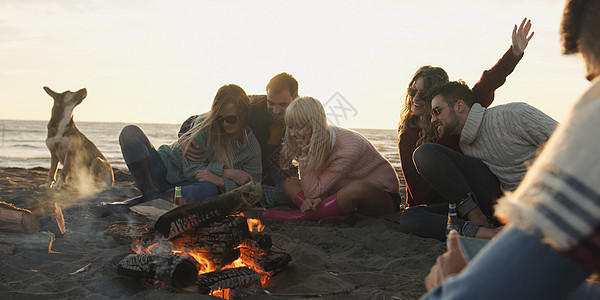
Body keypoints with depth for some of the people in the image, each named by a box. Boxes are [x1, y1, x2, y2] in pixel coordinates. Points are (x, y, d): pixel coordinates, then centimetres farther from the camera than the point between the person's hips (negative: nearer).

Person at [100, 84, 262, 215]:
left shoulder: (252, 148, -6)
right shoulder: (206, 124, -10)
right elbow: (192, 168, -15)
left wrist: (220, 181, -26)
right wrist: (229, 173, -20)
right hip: (165, 167, 2)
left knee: (210, 189, -41)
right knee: (130, 132, -21)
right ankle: (151, 195, -24)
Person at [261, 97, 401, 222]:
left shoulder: (347, 149, -30)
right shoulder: (312, 142, -8)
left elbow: (315, 191, -25)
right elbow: (312, 190, -9)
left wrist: (305, 156, -30)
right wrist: (314, 199, -31)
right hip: (347, 193, 7)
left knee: (358, 187, -43)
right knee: (289, 183, -4)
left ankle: (299, 216, -26)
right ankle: (336, 214, -26)